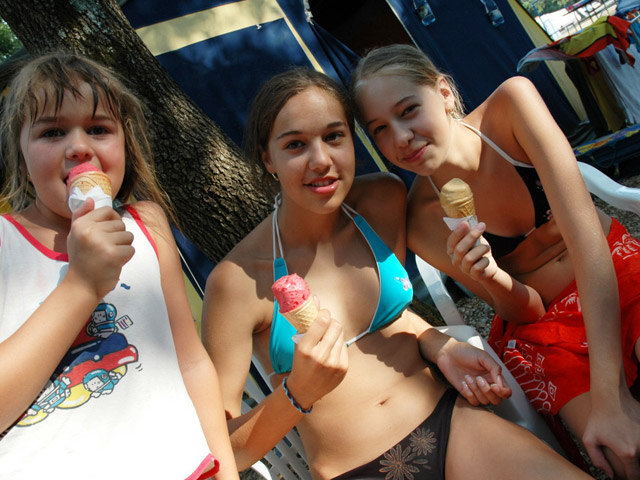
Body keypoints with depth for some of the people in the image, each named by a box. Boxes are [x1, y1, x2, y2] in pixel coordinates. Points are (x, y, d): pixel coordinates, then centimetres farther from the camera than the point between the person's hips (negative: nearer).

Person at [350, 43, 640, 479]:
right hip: (544, 326, 0)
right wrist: (491, 279, -33)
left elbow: (585, 233, -25)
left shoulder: (512, 102, -19)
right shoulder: (423, 221, -17)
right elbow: (525, 310, -7)